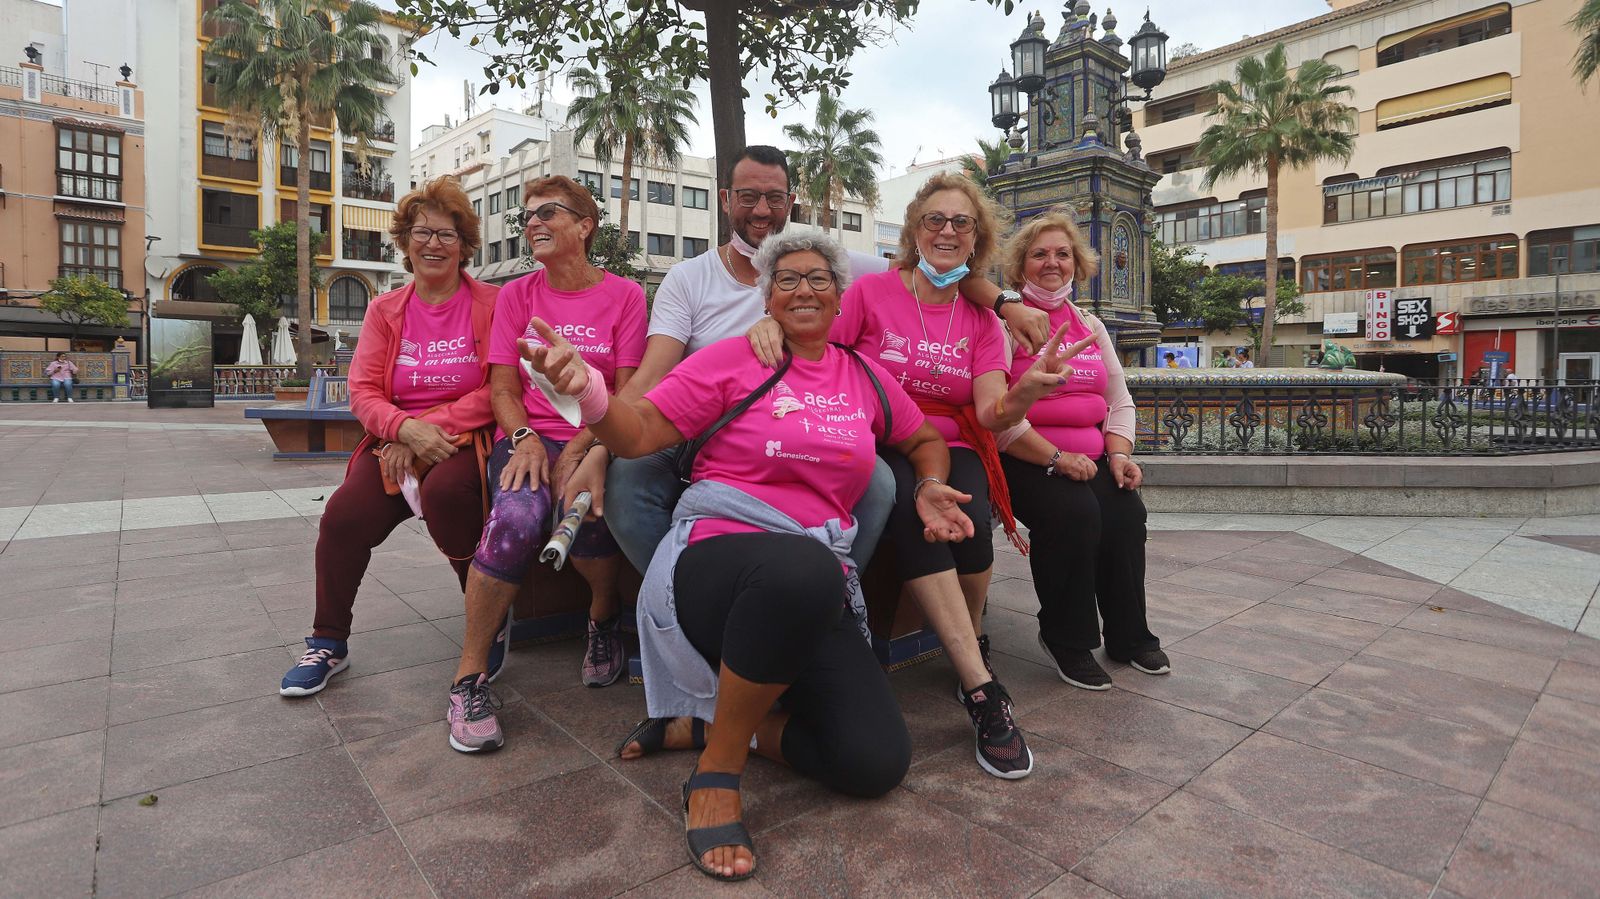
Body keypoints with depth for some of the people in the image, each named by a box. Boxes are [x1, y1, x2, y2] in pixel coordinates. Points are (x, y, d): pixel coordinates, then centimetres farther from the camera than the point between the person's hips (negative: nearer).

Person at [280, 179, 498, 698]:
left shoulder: (490, 304, 2)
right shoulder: (385, 310, 14)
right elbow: (363, 391, 6)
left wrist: (431, 428, -15)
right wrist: (407, 429, -15)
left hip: (463, 440, -4)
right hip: (396, 441, 4)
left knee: (446, 492, -36)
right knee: (344, 514, -21)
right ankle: (328, 641, 5)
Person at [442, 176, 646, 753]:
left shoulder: (623, 295, 6)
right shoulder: (517, 294, 14)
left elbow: (629, 391, -1)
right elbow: (503, 386, 8)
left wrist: (598, 451, -19)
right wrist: (525, 438, -13)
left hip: (597, 441, -1)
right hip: (528, 437, 1)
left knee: (586, 514, -34)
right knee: (517, 517, -32)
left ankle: (605, 618, 1)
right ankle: (470, 676, -14)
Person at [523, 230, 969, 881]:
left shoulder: (865, 377, 14)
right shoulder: (733, 359, 3)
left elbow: (925, 440, 29)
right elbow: (639, 433, -4)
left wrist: (930, 487, 7)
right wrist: (585, 387, -25)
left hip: (818, 595, 5)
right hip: (718, 555, -4)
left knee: (877, 764, -15)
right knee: (802, 567, -43)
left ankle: (708, 721, 8)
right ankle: (717, 770, -17)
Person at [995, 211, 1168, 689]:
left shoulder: (1091, 326, 18)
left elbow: (1120, 401, 19)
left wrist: (1119, 454, 0)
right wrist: (1053, 458, -17)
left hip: (1090, 456, 6)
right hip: (1023, 458, -5)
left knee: (1127, 511, -20)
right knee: (1073, 512, -29)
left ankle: (1129, 635, 2)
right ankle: (1066, 640, -7)